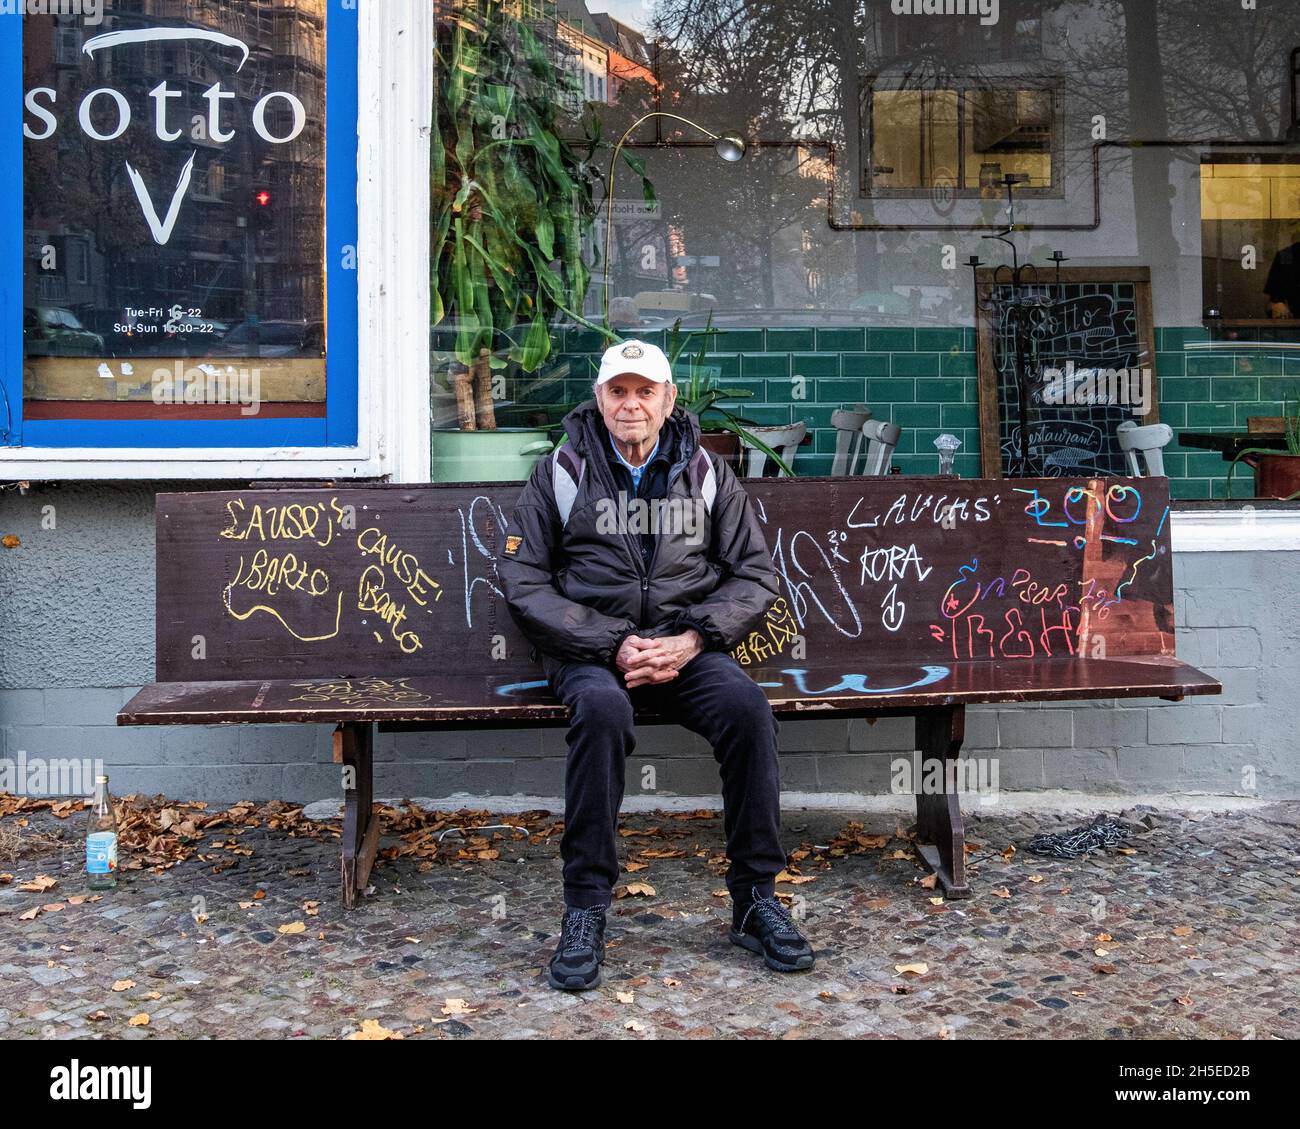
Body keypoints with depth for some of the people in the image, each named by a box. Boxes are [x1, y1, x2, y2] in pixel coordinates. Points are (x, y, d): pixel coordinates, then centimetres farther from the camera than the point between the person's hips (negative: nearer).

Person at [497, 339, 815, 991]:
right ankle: (586, 907, -24)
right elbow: (523, 581, -1)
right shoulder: (561, 474, 7)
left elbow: (755, 575, 9)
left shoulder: (707, 474, 12)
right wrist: (612, 645, -12)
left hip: (685, 645, 2)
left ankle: (755, 899, -15)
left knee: (746, 705, -29)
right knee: (602, 708, -36)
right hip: (589, 649, -2)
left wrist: (691, 640, -9)